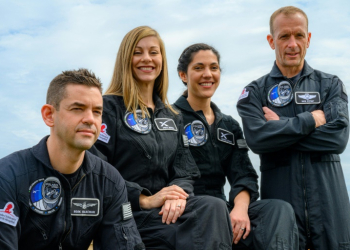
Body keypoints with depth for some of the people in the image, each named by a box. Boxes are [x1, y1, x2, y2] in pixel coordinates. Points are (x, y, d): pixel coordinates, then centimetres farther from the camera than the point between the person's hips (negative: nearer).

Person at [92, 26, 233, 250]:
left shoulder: (172, 117, 21)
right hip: (126, 212, -5)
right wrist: (145, 199, -17)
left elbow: (184, 172, 13)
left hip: (166, 210, 6)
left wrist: (178, 194, -11)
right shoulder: (109, 107, 2)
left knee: (215, 207, -28)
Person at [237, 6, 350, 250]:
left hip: (329, 202, 1)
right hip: (280, 203, -1)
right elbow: (257, 138, -13)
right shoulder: (255, 92, 6)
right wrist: (312, 119, -9)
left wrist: (281, 128, -9)